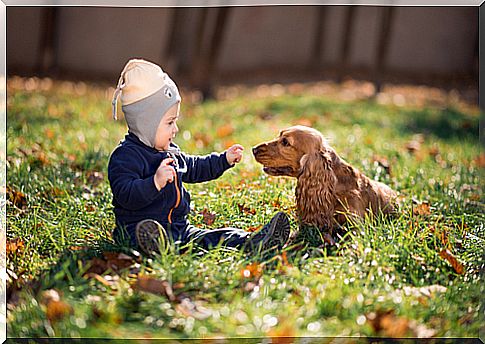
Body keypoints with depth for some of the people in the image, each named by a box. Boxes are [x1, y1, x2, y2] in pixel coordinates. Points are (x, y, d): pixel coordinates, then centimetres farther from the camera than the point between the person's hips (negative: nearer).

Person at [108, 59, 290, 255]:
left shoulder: (171, 153, 19)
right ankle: (157, 246, -75)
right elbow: (126, 195, -25)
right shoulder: (125, 156, -11)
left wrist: (224, 160, 35)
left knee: (217, 237, -11)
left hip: (179, 229, 9)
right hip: (137, 229, -9)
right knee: (145, 236, -43)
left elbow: (193, 168, 37)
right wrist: (156, 182, -38)